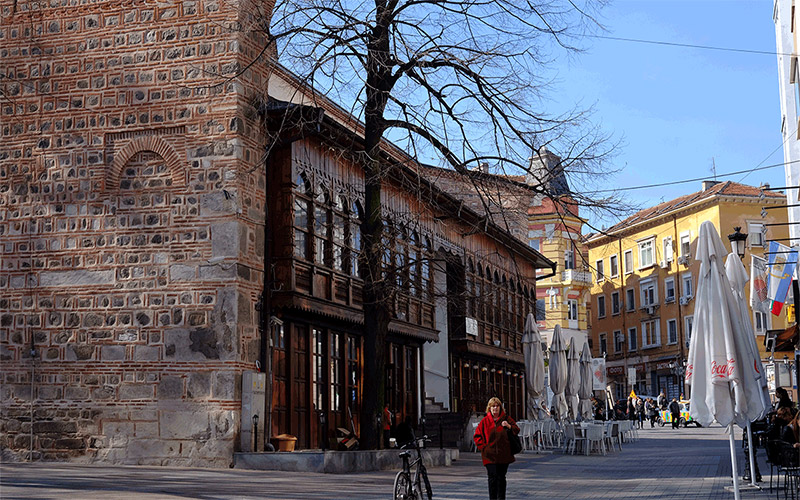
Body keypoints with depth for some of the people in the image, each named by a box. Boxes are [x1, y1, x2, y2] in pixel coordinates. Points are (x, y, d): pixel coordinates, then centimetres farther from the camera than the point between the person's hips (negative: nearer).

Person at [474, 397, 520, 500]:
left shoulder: (506, 419, 6)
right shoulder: (485, 421, 3)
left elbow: (517, 431, 8)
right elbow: (477, 436, 8)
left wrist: (509, 426, -11)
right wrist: (483, 447, -3)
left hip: (503, 455, 1)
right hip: (490, 454, -1)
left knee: (501, 478, 9)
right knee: (492, 478, -8)